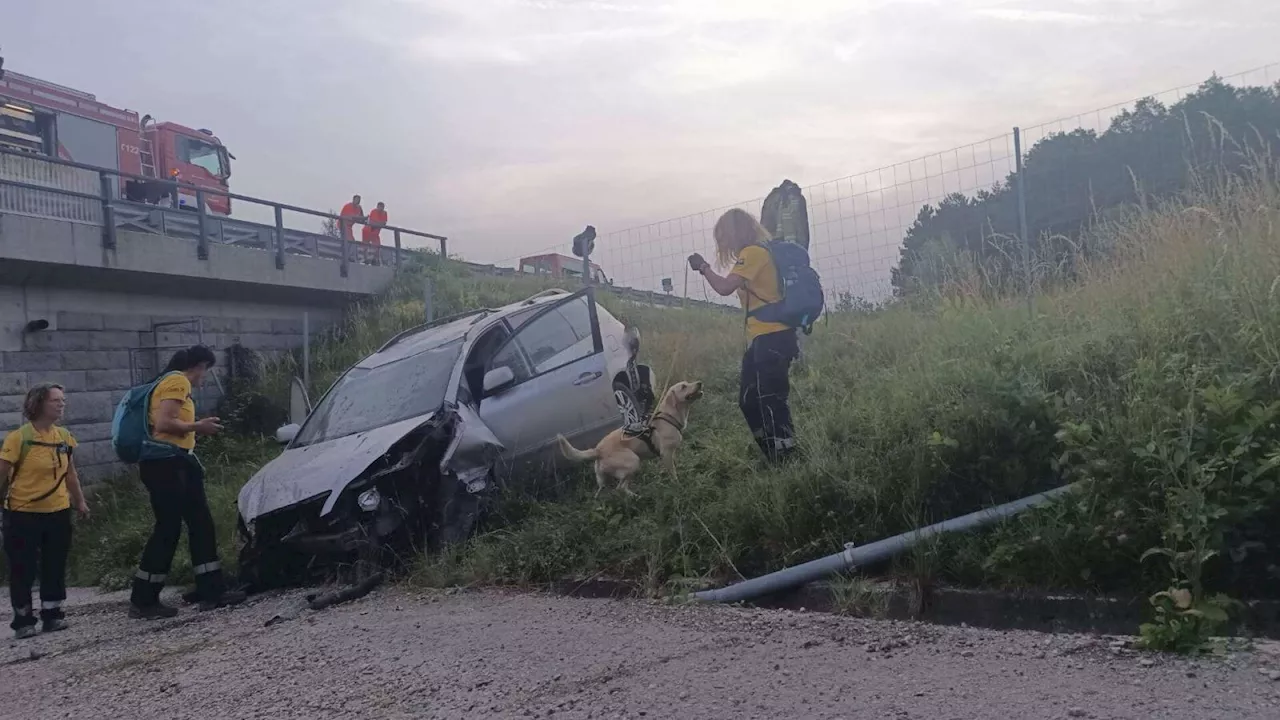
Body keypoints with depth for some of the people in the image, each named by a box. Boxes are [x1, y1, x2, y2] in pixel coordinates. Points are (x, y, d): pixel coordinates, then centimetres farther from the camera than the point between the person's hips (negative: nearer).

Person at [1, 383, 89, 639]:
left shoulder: (64, 436, 3)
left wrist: (80, 501, 14)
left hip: (58, 512, 5)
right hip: (23, 514, -5)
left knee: (55, 567, 9)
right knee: (23, 569, 3)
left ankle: (52, 616, 20)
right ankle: (23, 621, 15)